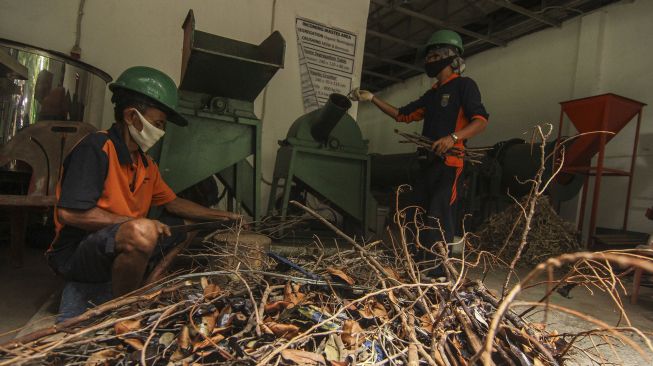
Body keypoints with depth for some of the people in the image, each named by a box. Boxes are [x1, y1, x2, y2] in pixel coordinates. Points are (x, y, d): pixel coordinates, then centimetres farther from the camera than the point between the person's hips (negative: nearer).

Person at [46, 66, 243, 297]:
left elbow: (172, 203, 17)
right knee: (142, 232, -37)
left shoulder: (146, 163, 10)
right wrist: (136, 223, -22)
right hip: (76, 252, -9)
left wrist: (222, 216, 12)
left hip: (126, 247, 9)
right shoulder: (97, 148, -17)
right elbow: (69, 214, -25)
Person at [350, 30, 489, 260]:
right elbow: (402, 115, 25)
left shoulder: (463, 85, 0)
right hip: (428, 162, 9)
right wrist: (372, 98, 19)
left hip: (449, 162, -9)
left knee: (438, 220, -14)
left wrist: (453, 137, -27)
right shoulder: (432, 94, 24)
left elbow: (481, 121, -10)